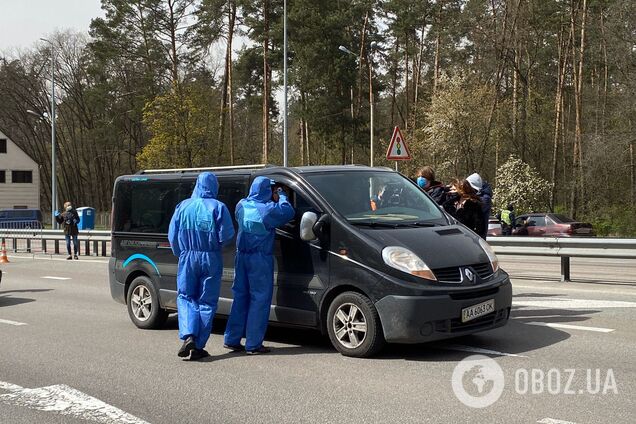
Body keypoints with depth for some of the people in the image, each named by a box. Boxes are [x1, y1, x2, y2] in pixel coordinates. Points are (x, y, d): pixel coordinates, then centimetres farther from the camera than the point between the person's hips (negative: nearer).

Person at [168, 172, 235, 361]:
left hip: (188, 258, 1)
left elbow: (172, 235, 4)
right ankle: (198, 347, 6)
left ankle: (188, 336, -8)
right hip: (211, 260, -1)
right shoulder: (218, 207, -6)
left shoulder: (183, 206, 2)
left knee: (185, 297, 13)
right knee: (207, 302, 6)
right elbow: (227, 235, -11)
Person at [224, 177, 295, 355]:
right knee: (260, 299, 0)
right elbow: (288, 212, -4)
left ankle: (232, 340, 17)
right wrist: (281, 196, 14)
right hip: (260, 258, -7)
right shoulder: (269, 209, -14)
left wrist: (273, 200, 21)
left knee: (240, 296, 14)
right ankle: (253, 344, 0)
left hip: (242, 257, 7)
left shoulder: (242, 206, 4)